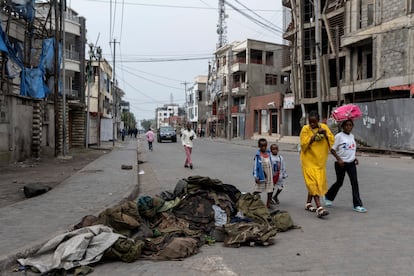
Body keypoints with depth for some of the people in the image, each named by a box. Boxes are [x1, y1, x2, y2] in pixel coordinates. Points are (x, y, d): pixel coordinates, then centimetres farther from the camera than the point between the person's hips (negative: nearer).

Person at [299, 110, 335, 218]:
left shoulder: (324, 127, 3)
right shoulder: (305, 129, -8)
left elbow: (332, 140, -1)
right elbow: (304, 144, -14)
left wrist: (325, 134, -18)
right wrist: (313, 137, -24)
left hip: (320, 160, 5)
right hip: (309, 160, -5)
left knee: (319, 182, 12)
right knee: (313, 182, -12)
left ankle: (308, 203, 27)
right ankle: (319, 208, -17)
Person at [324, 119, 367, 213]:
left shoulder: (352, 136, 10)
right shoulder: (339, 136, -9)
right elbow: (332, 149, -11)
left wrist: (354, 158, 9)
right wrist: (339, 159, -21)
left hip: (351, 163, 5)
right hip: (341, 163, -5)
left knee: (354, 182, -5)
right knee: (339, 182, 8)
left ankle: (357, 205, -3)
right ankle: (328, 197, 34)